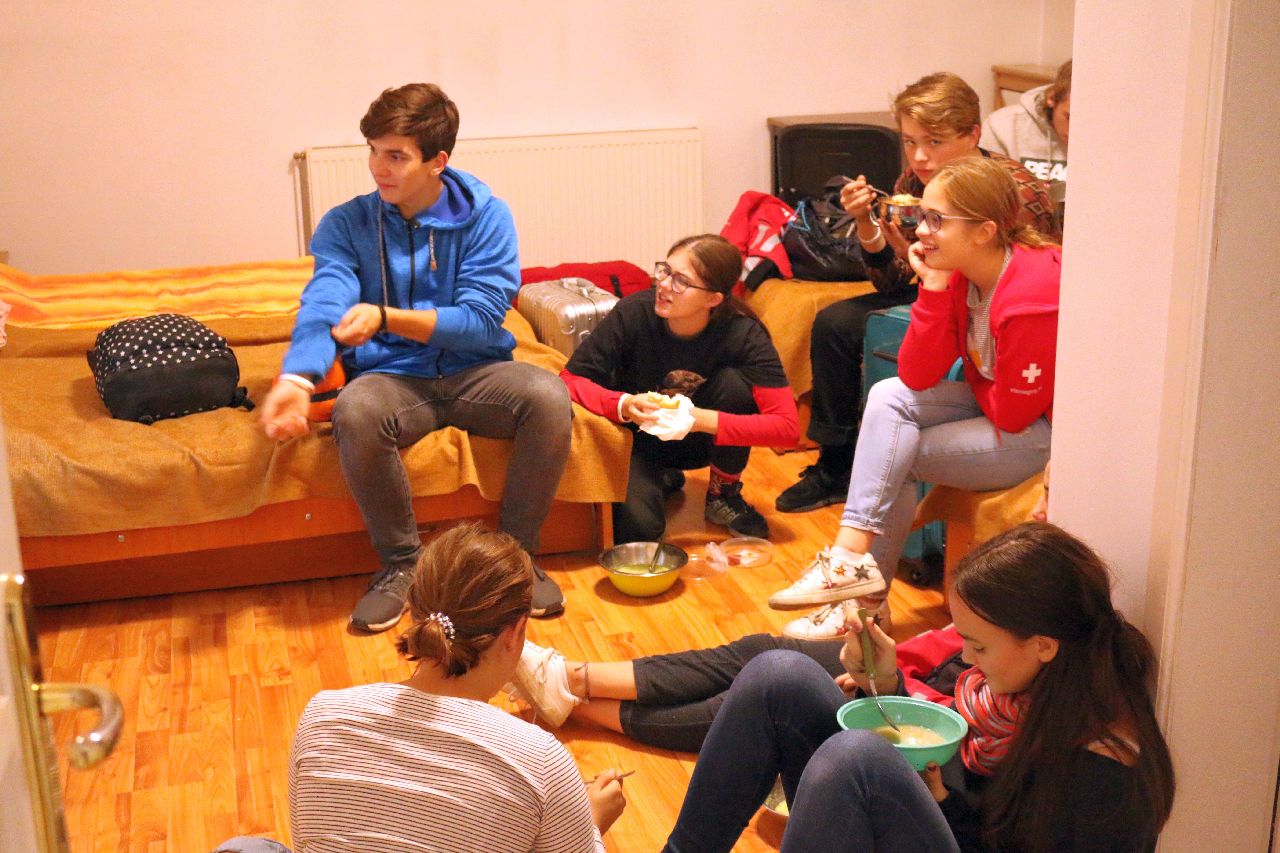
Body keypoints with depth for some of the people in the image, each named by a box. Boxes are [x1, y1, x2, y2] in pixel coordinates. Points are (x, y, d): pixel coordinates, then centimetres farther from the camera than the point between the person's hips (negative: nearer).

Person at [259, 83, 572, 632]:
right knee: (354, 413, -34)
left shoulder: (485, 216, -3)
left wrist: (385, 317, -24)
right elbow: (324, 308, -17)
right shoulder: (346, 224, 0)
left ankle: (516, 552, -8)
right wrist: (296, 379, -38)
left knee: (549, 397, -30)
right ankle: (401, 562, -11)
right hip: (392, 375, 0)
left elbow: (481, 320, -12)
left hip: (474, 371, 0)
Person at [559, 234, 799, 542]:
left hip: (700, 441, 1)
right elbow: (569, 379, -19)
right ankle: (662, 481, 12)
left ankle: (724, 493, -4)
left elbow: (787, 426, -29)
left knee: (733, 381, -29)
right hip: (640, 442, 0)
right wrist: (623, 405, -38)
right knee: (635, 528, -27)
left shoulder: (743, 334, -25)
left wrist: (703, 419, -39)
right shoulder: (633, 313, -25)